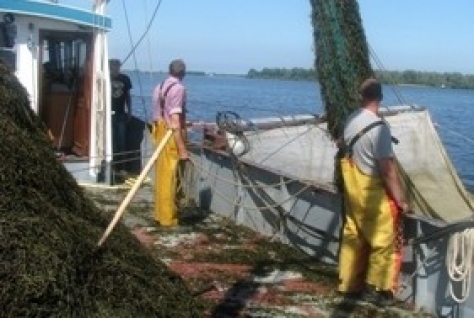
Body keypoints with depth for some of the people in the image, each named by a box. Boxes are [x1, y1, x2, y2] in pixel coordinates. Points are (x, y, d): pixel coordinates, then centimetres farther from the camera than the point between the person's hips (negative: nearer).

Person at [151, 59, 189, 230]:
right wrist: (182, 149, -21)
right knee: (170, 179, -2)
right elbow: (175, 121, -21)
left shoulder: (159, 87, 11)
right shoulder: (178, 88, -15)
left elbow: (158, 115, 14)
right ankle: (169, 220, 3)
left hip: (161, 135, 9)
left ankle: (160, 215, 24)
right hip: (172, 137, -9)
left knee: (162, 177, 15)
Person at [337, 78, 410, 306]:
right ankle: (374, 289, 15)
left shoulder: (350, 121, 1)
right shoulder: (378, 127, -23)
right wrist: (400, 199, -12)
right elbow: (387, 169, -21)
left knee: (353, 237, 16)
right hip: (373, 192, -8)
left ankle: (349, 285, 27)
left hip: (353, 189, 8)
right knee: (384, 241, 6)